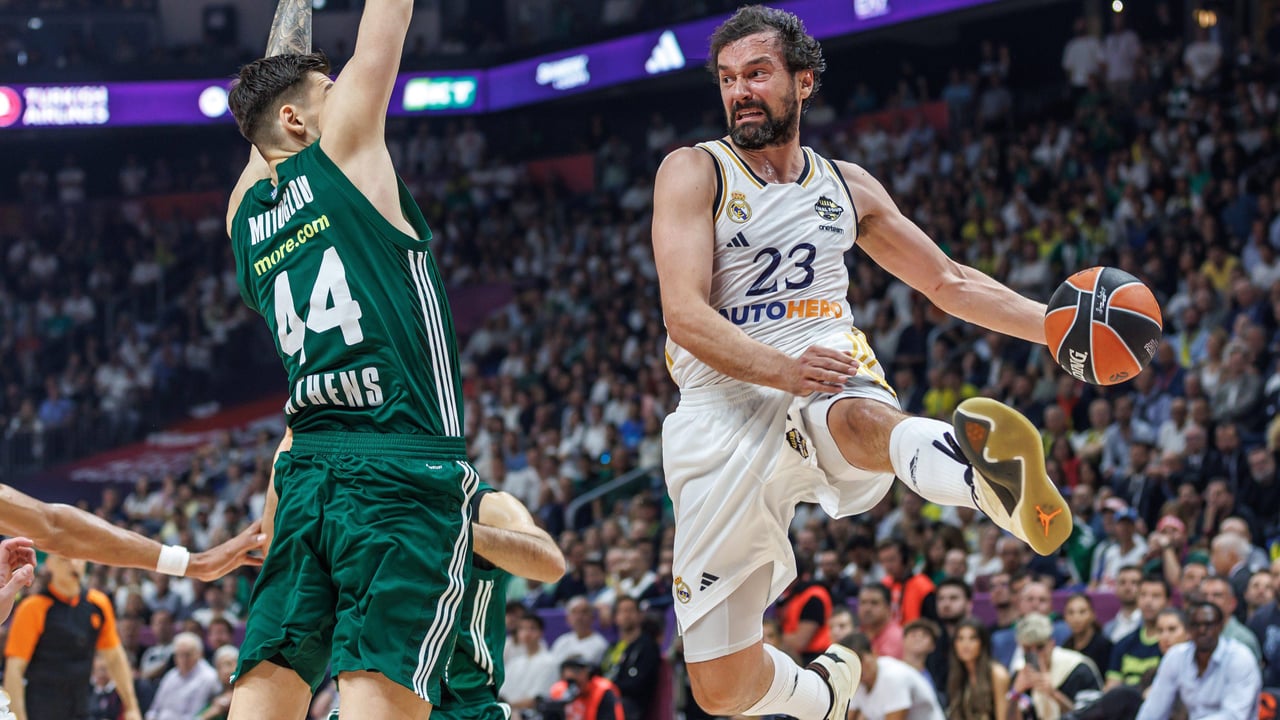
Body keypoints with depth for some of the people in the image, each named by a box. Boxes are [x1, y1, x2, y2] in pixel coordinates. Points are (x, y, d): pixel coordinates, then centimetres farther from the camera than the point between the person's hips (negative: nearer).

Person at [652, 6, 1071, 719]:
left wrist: (1058, 326, 13)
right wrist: (782, 370, -29)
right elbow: (685, 315, -12)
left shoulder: (847, 186, 15)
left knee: (860, 420, -41)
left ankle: (986, 471, -73)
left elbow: (949, 281, 26)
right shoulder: (693, 173, 1)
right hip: (724, 413, -1)